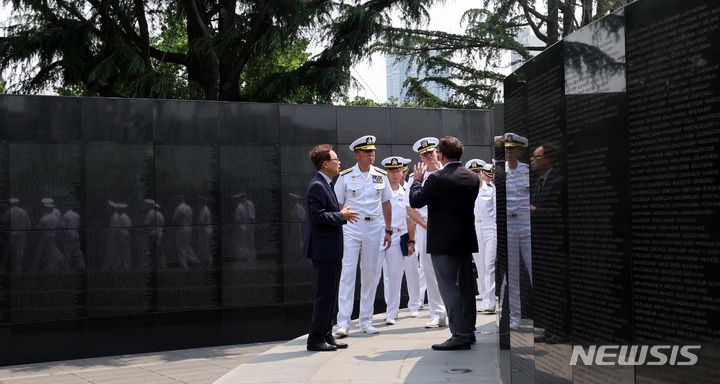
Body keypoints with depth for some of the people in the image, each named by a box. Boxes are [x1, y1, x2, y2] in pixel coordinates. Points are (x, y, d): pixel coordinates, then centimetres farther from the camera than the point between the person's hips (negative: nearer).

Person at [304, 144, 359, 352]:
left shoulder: (325, 184, 16)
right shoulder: (317, 186, -16)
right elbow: (318, 216, -23)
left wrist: (343, 215, 9)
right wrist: (341, 216, -14)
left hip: (331, 250, 10)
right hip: (323, 249, -10)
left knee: (330, 293, 14)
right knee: (325, 294, -5)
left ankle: (326, 336, 22)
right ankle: (315, 339, 2)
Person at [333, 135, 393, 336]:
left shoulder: (381, 175, 7)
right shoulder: (345, 176, -2)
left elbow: (386, 204, 12)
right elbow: (338, 205, 0)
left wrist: (388, 231, 9)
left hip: (374, 228, 3)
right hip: (351, 227, -3)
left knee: (371, 273, 7)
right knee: (348, 272, -8)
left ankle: (366, 320, 18)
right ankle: (343, 322, -7)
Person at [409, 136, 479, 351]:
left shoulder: (438, 179, -16)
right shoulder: (472, 178, 7)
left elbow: (415, 201, -10)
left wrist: (417, 179, 7)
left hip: (444, 242, -8)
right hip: (466, 239, 8)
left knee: (449, 287, -4)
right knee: (466, 286, 14)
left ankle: (459, 335, -6)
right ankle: (468, 331, 23)